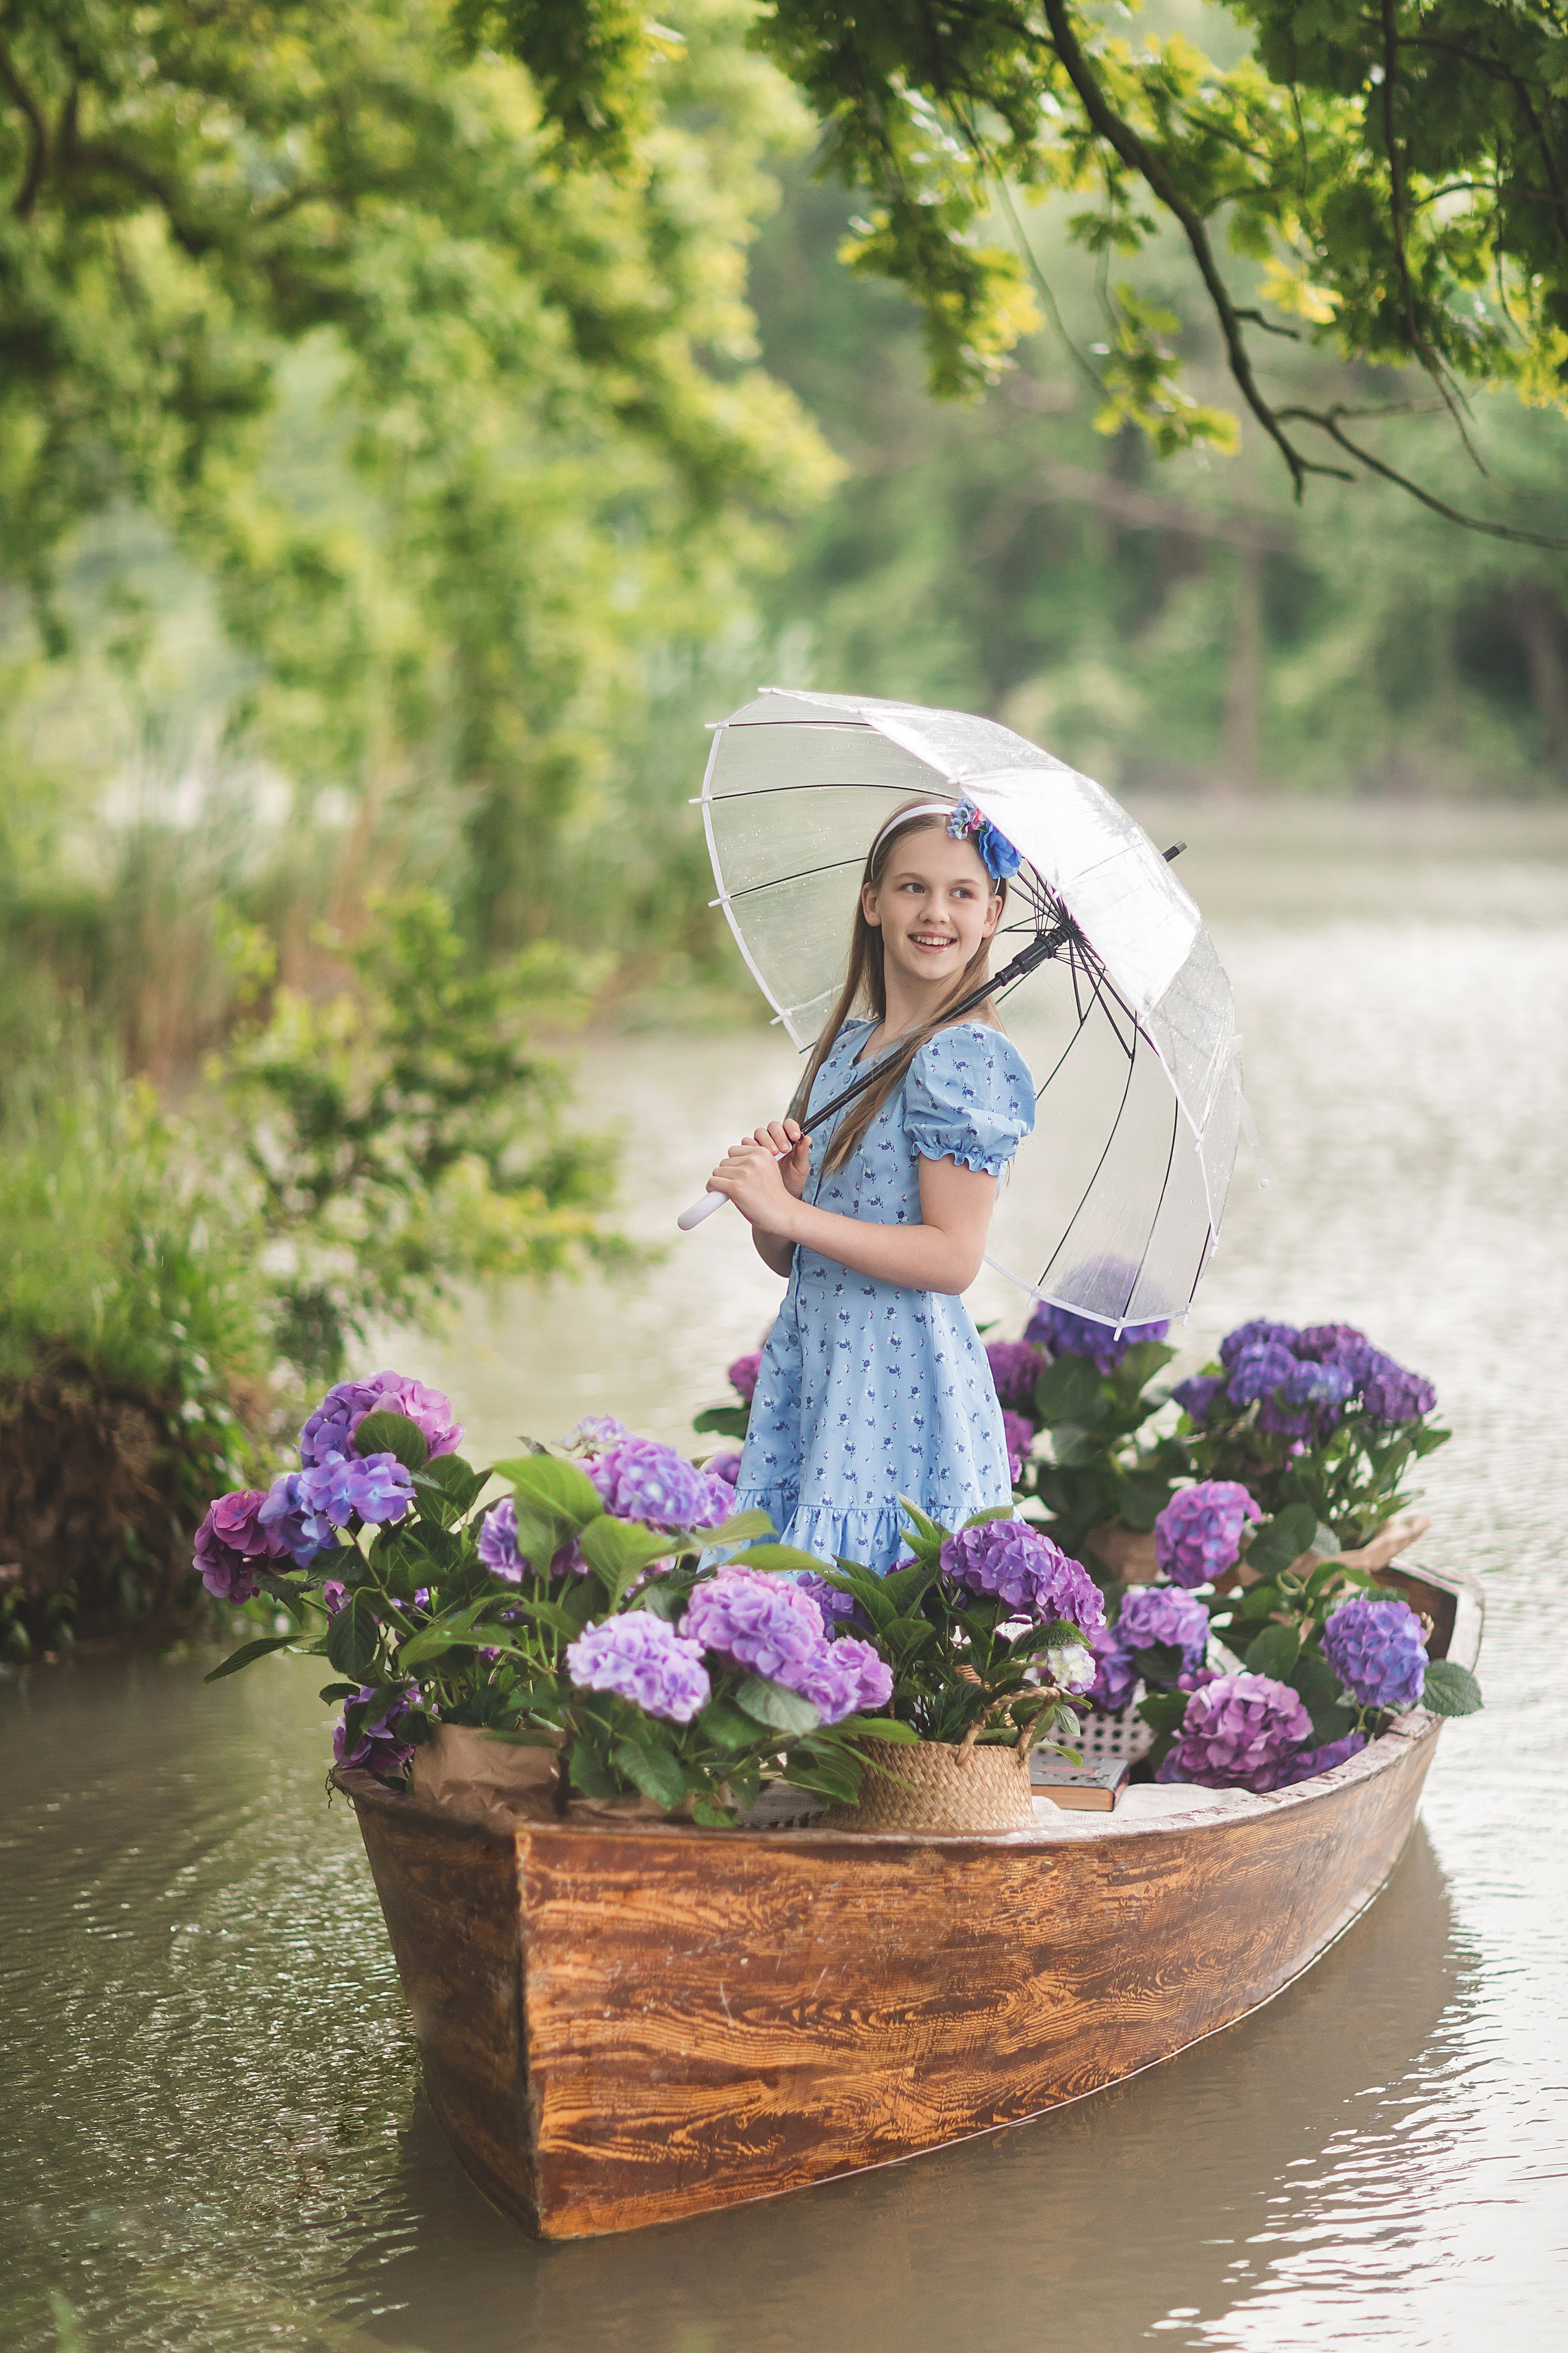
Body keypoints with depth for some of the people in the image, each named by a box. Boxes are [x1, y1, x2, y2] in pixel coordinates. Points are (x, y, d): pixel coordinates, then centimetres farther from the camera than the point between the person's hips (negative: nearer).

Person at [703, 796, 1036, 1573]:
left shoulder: (964, 1057, -9)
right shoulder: (844, 1044, 12)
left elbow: (953, 1258, -17)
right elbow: (788, 1258, 14)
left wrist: (789, 1213, -17)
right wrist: (771, 1187, -8)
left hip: (901, 1391, -7)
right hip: (810, 1372, 7)